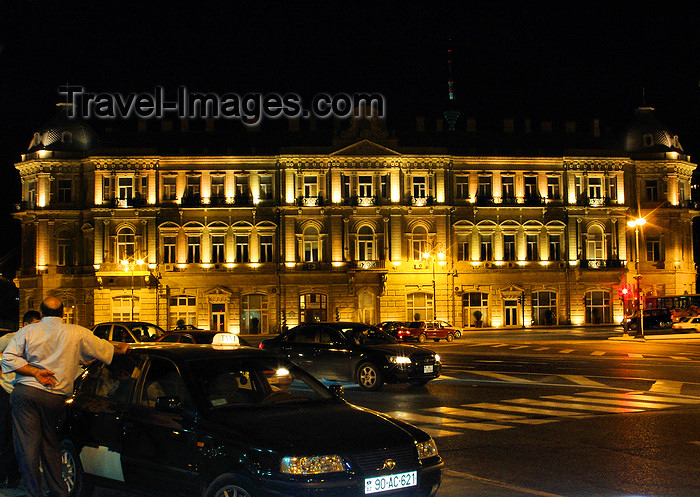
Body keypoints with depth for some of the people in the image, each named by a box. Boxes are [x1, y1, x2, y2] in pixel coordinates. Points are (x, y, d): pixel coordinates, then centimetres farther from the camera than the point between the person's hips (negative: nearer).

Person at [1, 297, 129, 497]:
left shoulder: (27, 331, 7)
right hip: (55, 398, 1)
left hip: (24, 393, -1)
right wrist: (121, 348, 34)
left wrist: (35, 371, -4)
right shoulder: (77, 333, 5)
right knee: (51, 446, 14)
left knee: (27, 446, 3)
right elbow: (103, 349, 15)